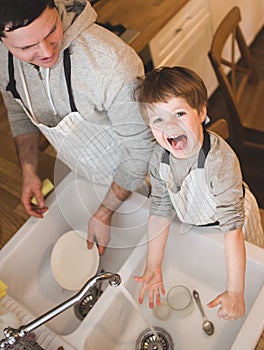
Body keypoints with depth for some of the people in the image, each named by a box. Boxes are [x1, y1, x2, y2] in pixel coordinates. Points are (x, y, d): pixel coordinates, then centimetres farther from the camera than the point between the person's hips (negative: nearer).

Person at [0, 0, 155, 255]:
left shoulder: (113, 64, -41)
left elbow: (141, 149, -29)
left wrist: (104, 215, -22)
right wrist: (29, 172, -6)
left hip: (134, 176, -5)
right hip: (80, 173, 5)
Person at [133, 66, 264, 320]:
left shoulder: (221, 159, -42)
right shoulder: (159, 157, -24)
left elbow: (232, 228, -40)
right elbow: (160, 211, -13)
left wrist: (235, 292, -37)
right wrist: (153, 268, -12)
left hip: (226, 220, -3)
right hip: (190, 223, 4)